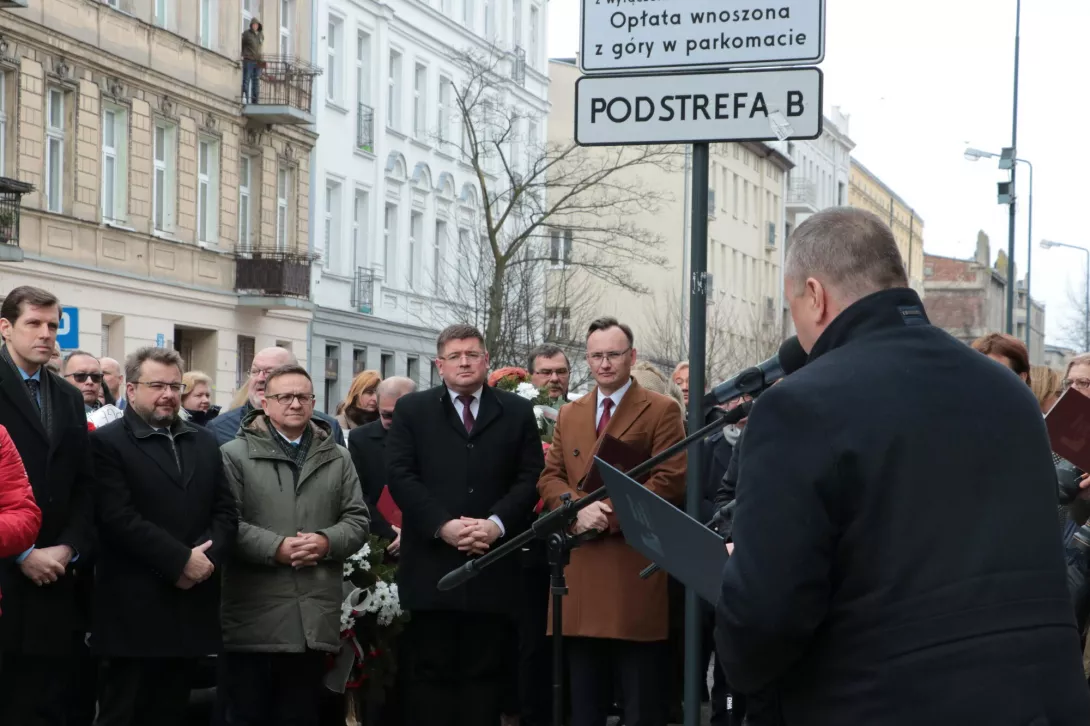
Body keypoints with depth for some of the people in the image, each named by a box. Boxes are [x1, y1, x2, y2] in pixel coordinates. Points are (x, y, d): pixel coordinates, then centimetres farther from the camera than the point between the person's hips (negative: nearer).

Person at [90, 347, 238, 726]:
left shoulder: (204, 443, 17)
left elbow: (226, 511, 11)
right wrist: (180, 560, -15)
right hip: (134, 609, -6)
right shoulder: (107, 442, -4)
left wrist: (205, 556, -9)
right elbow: (120, 518, -15)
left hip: (191, 606, 6)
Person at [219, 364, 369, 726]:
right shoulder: (235, 455, 1)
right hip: (254, 618, -3)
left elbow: (357, 519, 10)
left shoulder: (337, 459, 14)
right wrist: (276, 547, -18)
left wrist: (327, 542, -10)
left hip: (313, 618, 3)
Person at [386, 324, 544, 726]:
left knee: (485, 673, 2)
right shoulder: (412, 410, 10)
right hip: (431, 566, -1)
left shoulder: (517, 412, 13)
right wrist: (443, 525, -12)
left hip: (493, 568, 1)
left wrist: (496, 524, -11)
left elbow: (530, 478, 5)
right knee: (429, 673, -1)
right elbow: (401, 476, 0)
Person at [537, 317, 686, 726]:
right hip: (582, 571, 5)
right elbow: (550, 477, 12)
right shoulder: (570, 415, 18)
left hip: (636, 569, -5)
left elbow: (670, 480, -8)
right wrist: (577, 506, -10)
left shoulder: (661, 411, 1)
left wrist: (611, 513, -16)